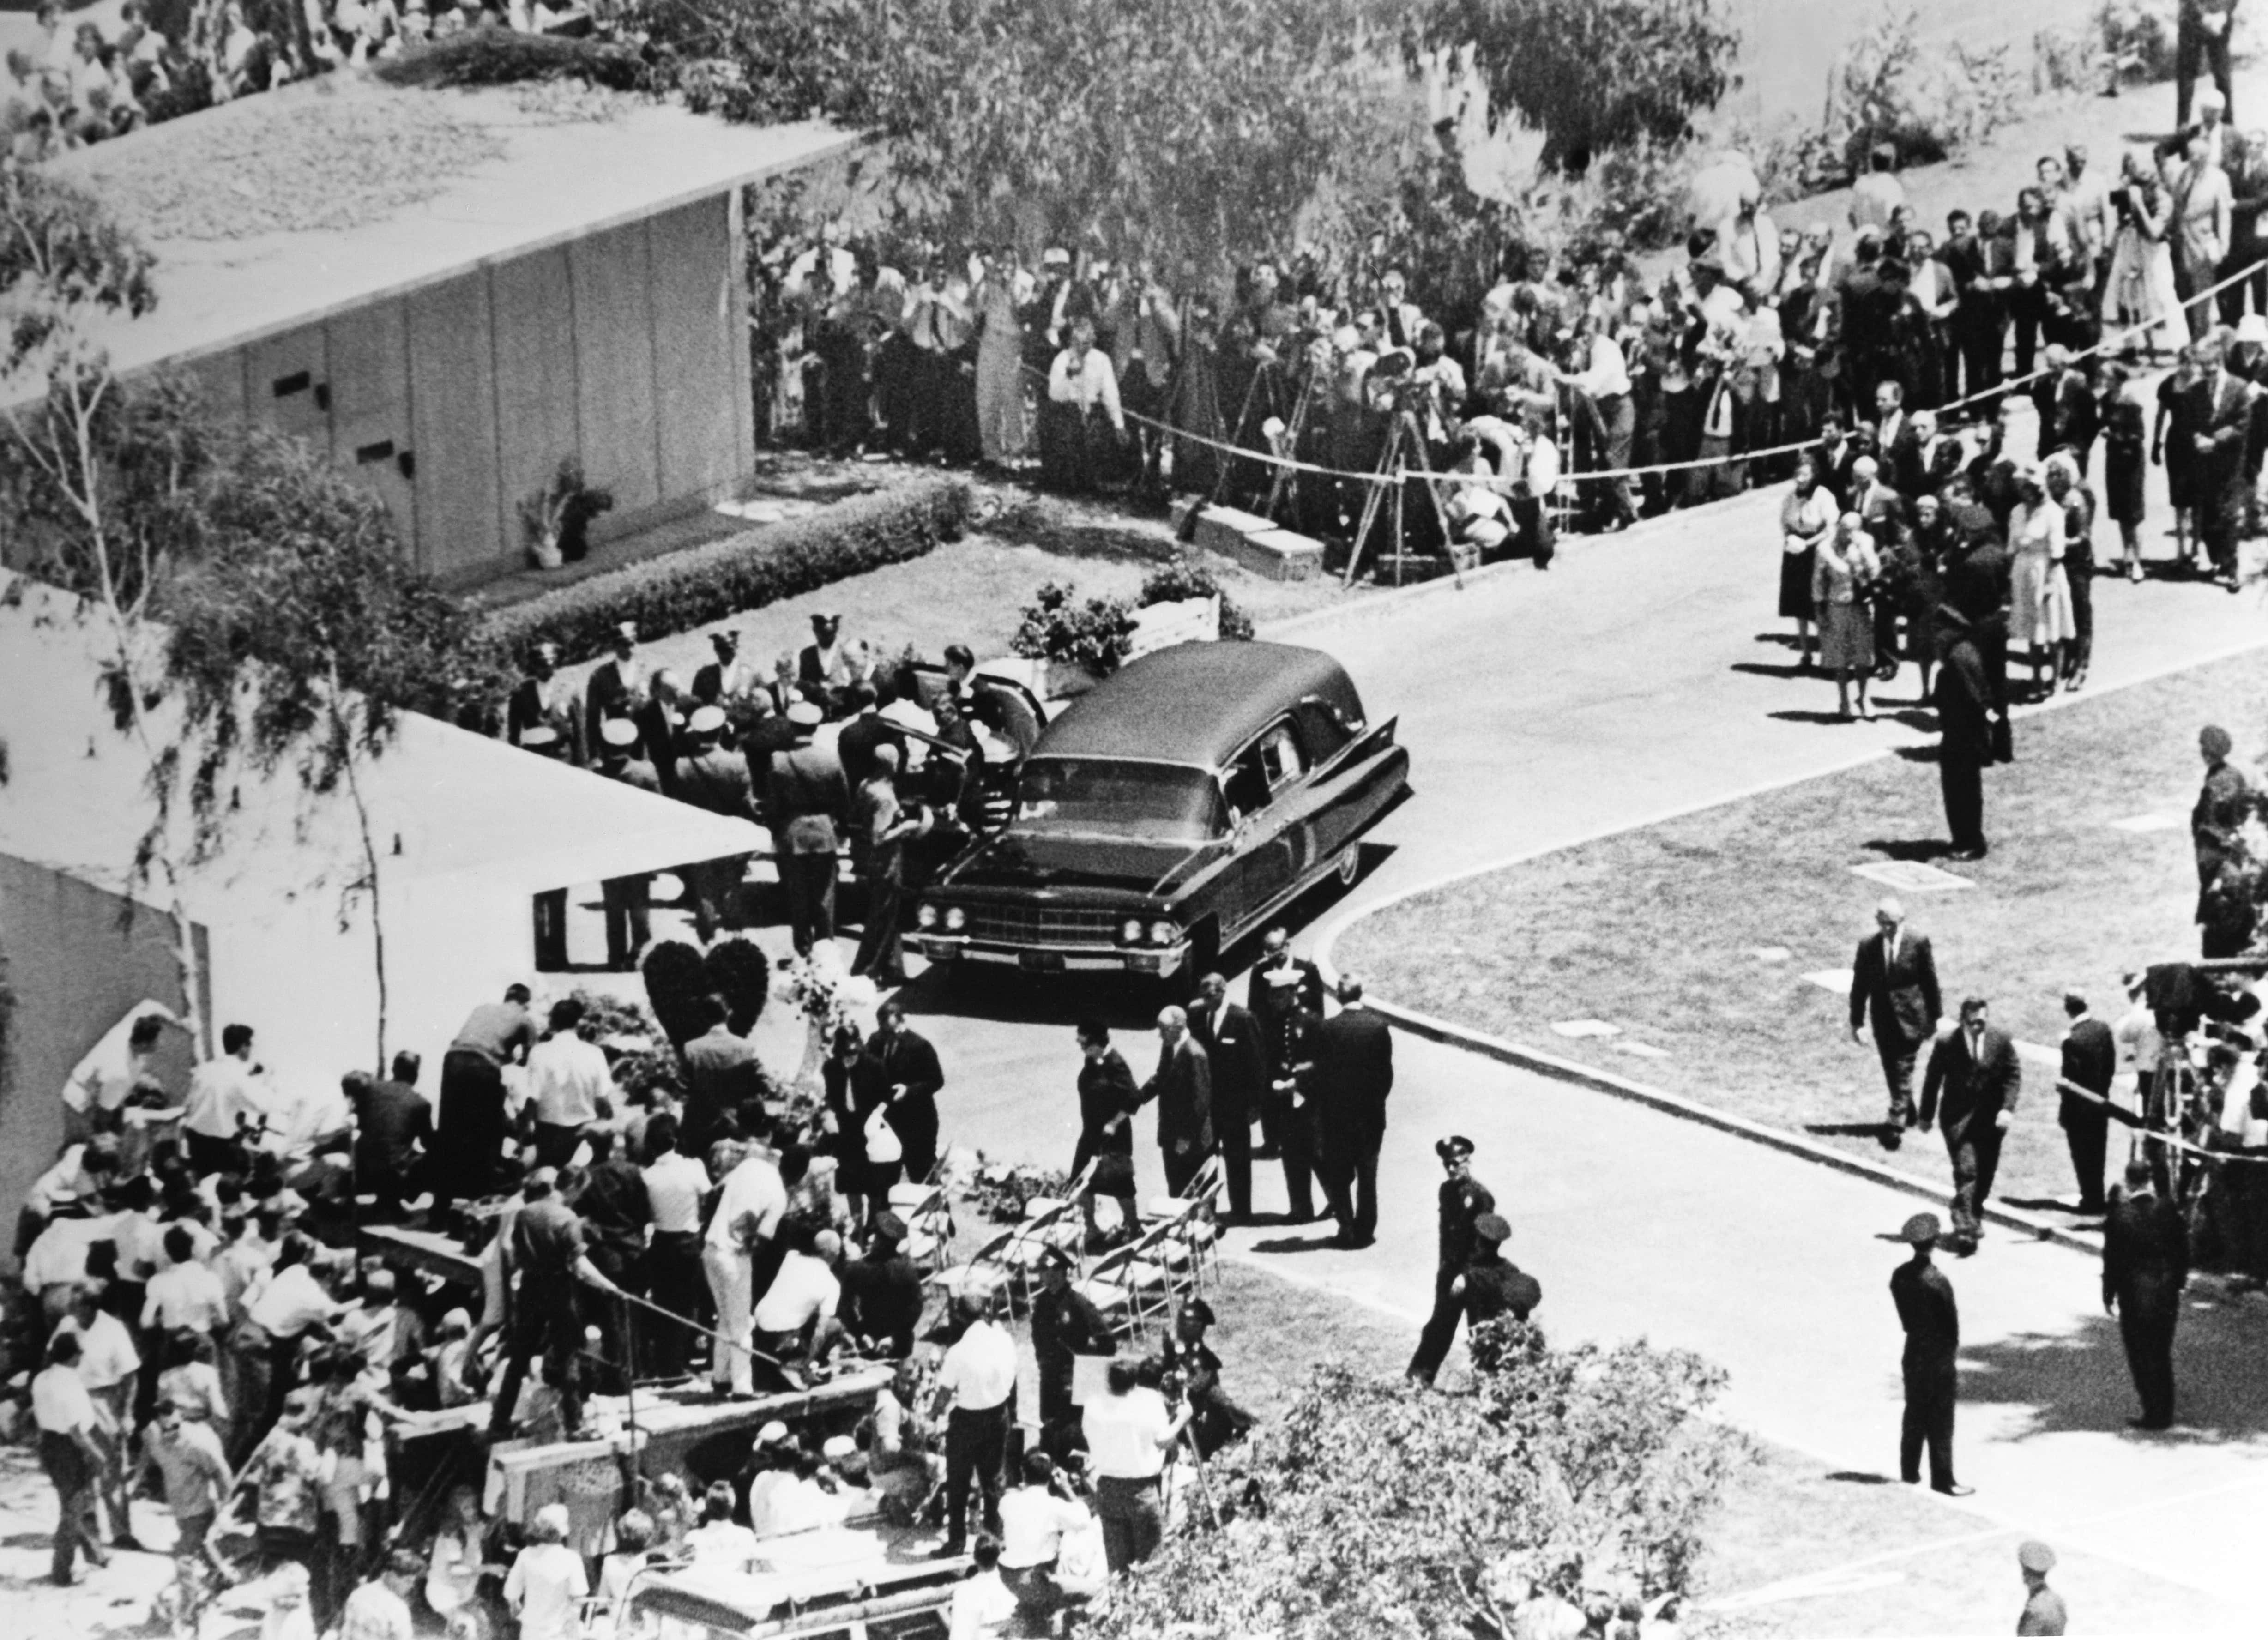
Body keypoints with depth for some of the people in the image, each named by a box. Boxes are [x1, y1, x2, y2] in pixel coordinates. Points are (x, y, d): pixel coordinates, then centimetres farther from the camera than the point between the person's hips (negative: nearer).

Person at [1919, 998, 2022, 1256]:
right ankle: (1965, 1228, -18)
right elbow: (1933, 1080, 2)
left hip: (1991, 1118, 3)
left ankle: (1973, 1217, 34)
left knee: (1985, 1173, 12)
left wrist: (2008, 1108, -11)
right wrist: (1926, 1115, 6)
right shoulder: (1947, 1043, -7)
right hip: (1958, 1118, -3)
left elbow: (2013, 1075, 2)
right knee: (1966, 1172, -13)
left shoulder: (2001, 1041, -3)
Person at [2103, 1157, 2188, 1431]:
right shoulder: (2169, 1210, -5)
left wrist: (2109, 1295, 0)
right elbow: (2183, 1251, 2)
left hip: (2134, 1297, -4)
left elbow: (2112, 1258, -10)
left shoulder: (2120, 1215, -15)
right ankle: (2165, 1413, 21)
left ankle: (2154, 1413, 4)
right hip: (2166, 1295, 4)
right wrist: (2178, 1283, 16)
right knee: (2162, 1356, 16)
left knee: (2141, 1359, 6)